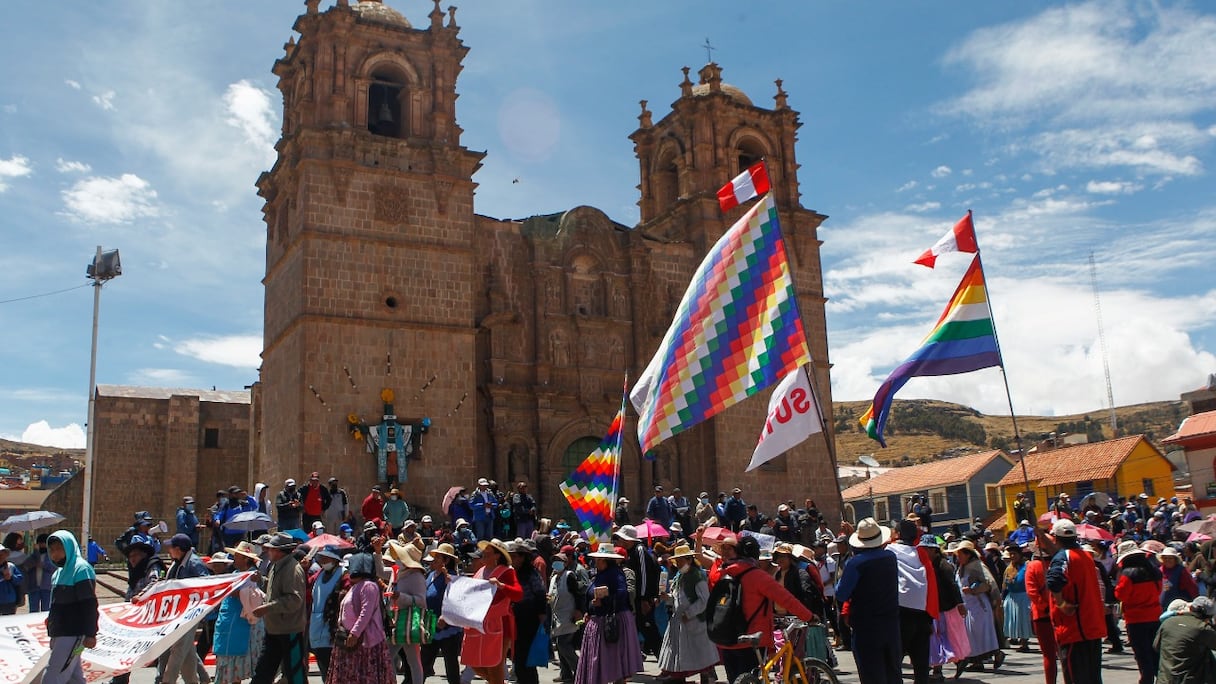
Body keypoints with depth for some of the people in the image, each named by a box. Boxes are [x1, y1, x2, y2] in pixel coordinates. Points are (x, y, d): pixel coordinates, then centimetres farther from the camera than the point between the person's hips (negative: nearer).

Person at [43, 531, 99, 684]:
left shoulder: (81, 568, -10)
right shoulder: (59, 572, 17)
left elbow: (89, 605, -16)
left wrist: (90, 634, -20)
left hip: (73, 635, -9)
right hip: (60, 634, 9)